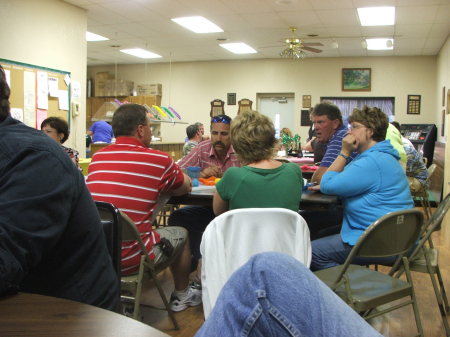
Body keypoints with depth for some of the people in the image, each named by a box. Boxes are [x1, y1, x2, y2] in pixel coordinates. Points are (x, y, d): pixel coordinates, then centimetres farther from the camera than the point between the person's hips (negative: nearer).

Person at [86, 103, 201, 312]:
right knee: (180, 234, 22)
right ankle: (181, 296, 42)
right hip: (130, 260, -5)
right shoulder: (158, 160, -8)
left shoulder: (97, 158, 4)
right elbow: (186, 187, 11)